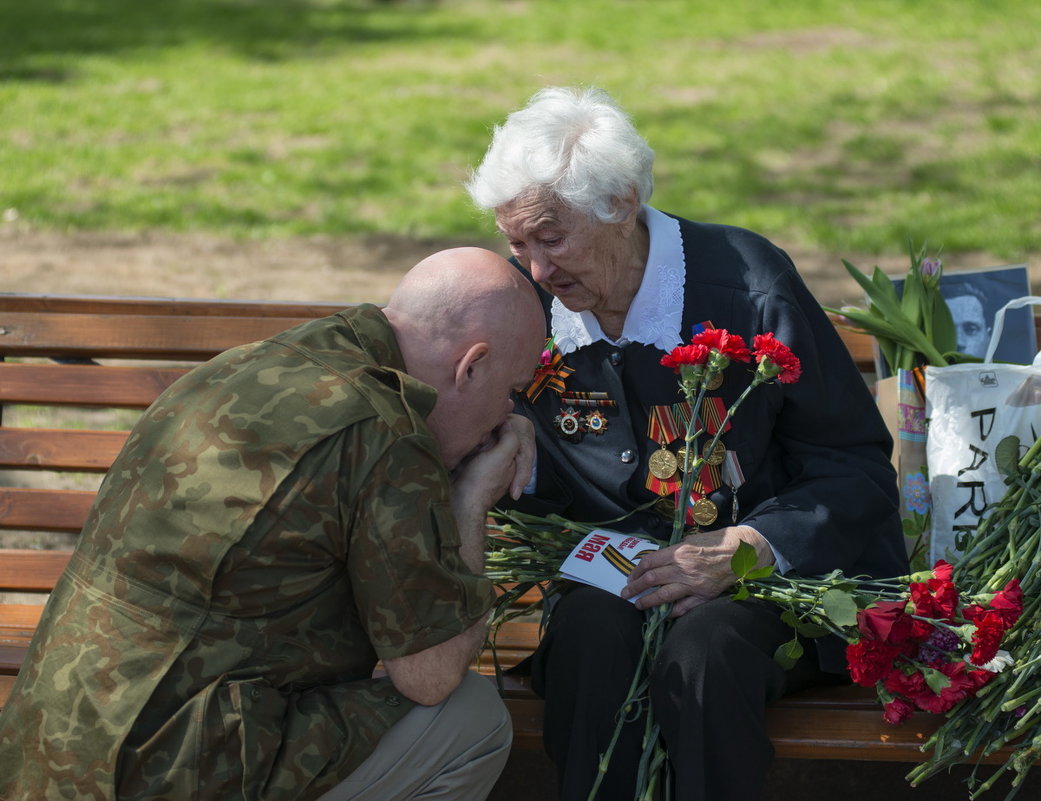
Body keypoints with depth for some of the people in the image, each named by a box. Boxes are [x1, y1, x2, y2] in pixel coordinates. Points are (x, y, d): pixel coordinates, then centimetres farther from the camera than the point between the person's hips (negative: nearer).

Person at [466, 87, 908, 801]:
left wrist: (741, 550, -21)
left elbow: (857, 468, -7)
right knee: (591, 635, -33)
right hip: (607, 577, 3)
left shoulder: (748, 291, -12)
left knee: (703, 655, -36)